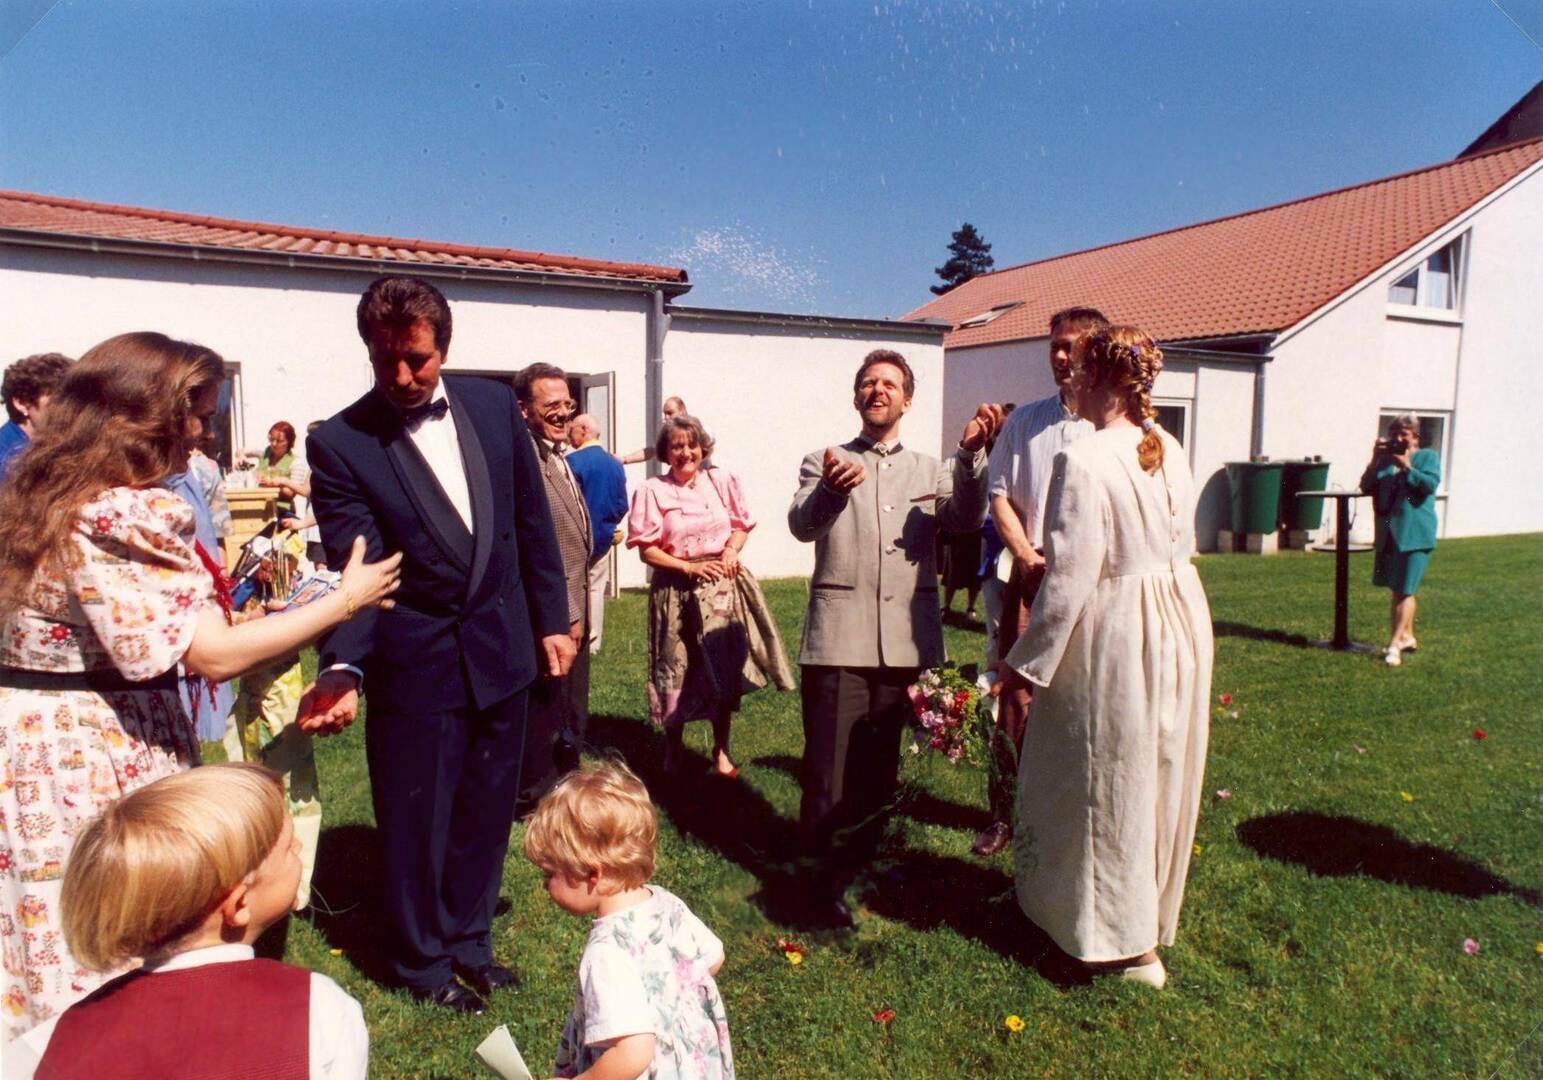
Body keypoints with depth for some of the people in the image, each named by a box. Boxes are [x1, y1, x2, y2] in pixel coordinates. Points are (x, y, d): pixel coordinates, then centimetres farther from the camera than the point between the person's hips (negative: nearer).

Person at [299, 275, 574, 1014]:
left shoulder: (494, 406, -2)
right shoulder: (340, 444, -12)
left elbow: (532, 523, 4)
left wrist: (551, 621, 6)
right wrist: (343, 667, -32)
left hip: (500, 649, 4)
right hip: (414, 662, -3)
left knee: (486, 811, 17)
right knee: (417, 820, 11)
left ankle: (468, 941, 40)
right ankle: (422, 960, 36)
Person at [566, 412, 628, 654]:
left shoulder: (573, 461, -16)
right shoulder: (615, 463, 2)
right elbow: (622, 505, 5)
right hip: (605, 537, 5)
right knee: (596, 589, 12)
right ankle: (593, 641, 17)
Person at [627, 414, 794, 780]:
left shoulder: (722, 480, 5)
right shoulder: (652, 491, -3)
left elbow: (742, 524, 12)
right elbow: (647, 549, -5)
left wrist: (731, 551, -8)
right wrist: (688, 568, -14)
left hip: (723, 585, 2)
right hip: (677, 591, -2)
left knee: (726, 667, 2)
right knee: (676, 671, 3)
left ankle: (721, 749, 19)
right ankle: (674, 747, 26)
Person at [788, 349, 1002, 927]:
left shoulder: (930, 469, 14)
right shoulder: (824, 462, 8)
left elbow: (965, 519, -5)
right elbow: (802, 525, -11)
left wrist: (970, 453, -22)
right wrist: (831, 491, -33)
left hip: (906, 639, 3)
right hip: (839, 635, -2)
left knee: (879, 767, 12)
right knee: (828, 766, -3)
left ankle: (851, 868, 31)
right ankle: (822, 875, 17)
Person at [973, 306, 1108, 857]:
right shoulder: (1024, 420, 10)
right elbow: (1000, 495, 10)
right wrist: (1028, 556, -2)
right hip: (1032, 572, 2)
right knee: (1016, 694, 3)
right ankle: (1004, 812, 15)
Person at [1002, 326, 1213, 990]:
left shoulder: (1083, 461, -21)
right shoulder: (1170, 450, 3)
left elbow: (1070, 580, -21)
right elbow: (1179, 544, 12)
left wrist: (1027, 661, -11)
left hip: (1115, 634, -8)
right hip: (1181, 620, 8)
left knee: (1107, 783, 9)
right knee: (1159, 774, 21)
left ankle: (1128, 941, 25)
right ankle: (1152, 909, 41)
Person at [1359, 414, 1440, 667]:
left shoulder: (1428, 456, 2)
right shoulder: (1385, 459, 11)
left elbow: (1431, 484, -13)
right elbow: (1366, 487, 3)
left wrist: (1407, 466, -15)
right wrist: (1375, 460, -6)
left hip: (1414, 534, -5)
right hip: (1389, 534, 5)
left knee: (1405, 591, -7)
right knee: (1397, 589, 15)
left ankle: (1394, 645, -6)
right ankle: (1407, 637, 29)